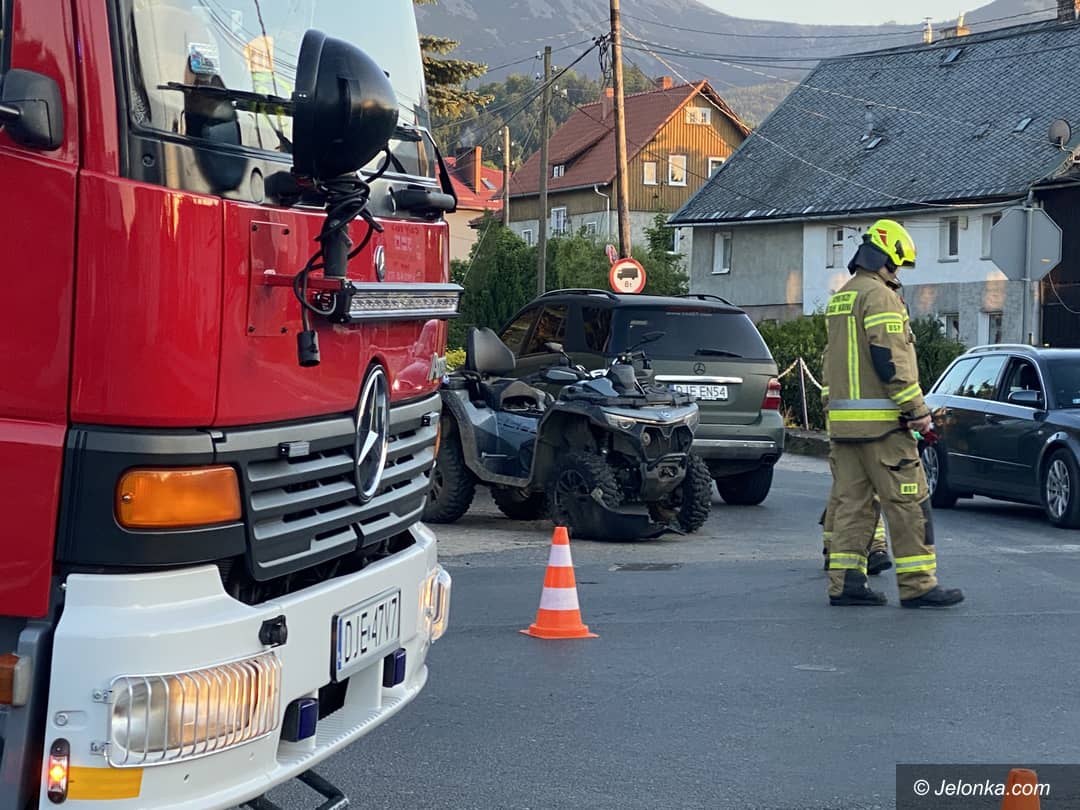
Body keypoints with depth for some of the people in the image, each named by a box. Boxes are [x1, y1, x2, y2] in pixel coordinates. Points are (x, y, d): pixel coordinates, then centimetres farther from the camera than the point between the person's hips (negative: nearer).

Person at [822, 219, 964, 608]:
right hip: (881, 421, -9)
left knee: (851, 501, 9)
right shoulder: (879, 296, -11)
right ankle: (917, 586, -3)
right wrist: (917, 409, -16)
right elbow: (891, 359, -18)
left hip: (842, 419, 9)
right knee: (908, 503, -4)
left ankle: (845, 582, 7)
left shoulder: (838, 299, 18)